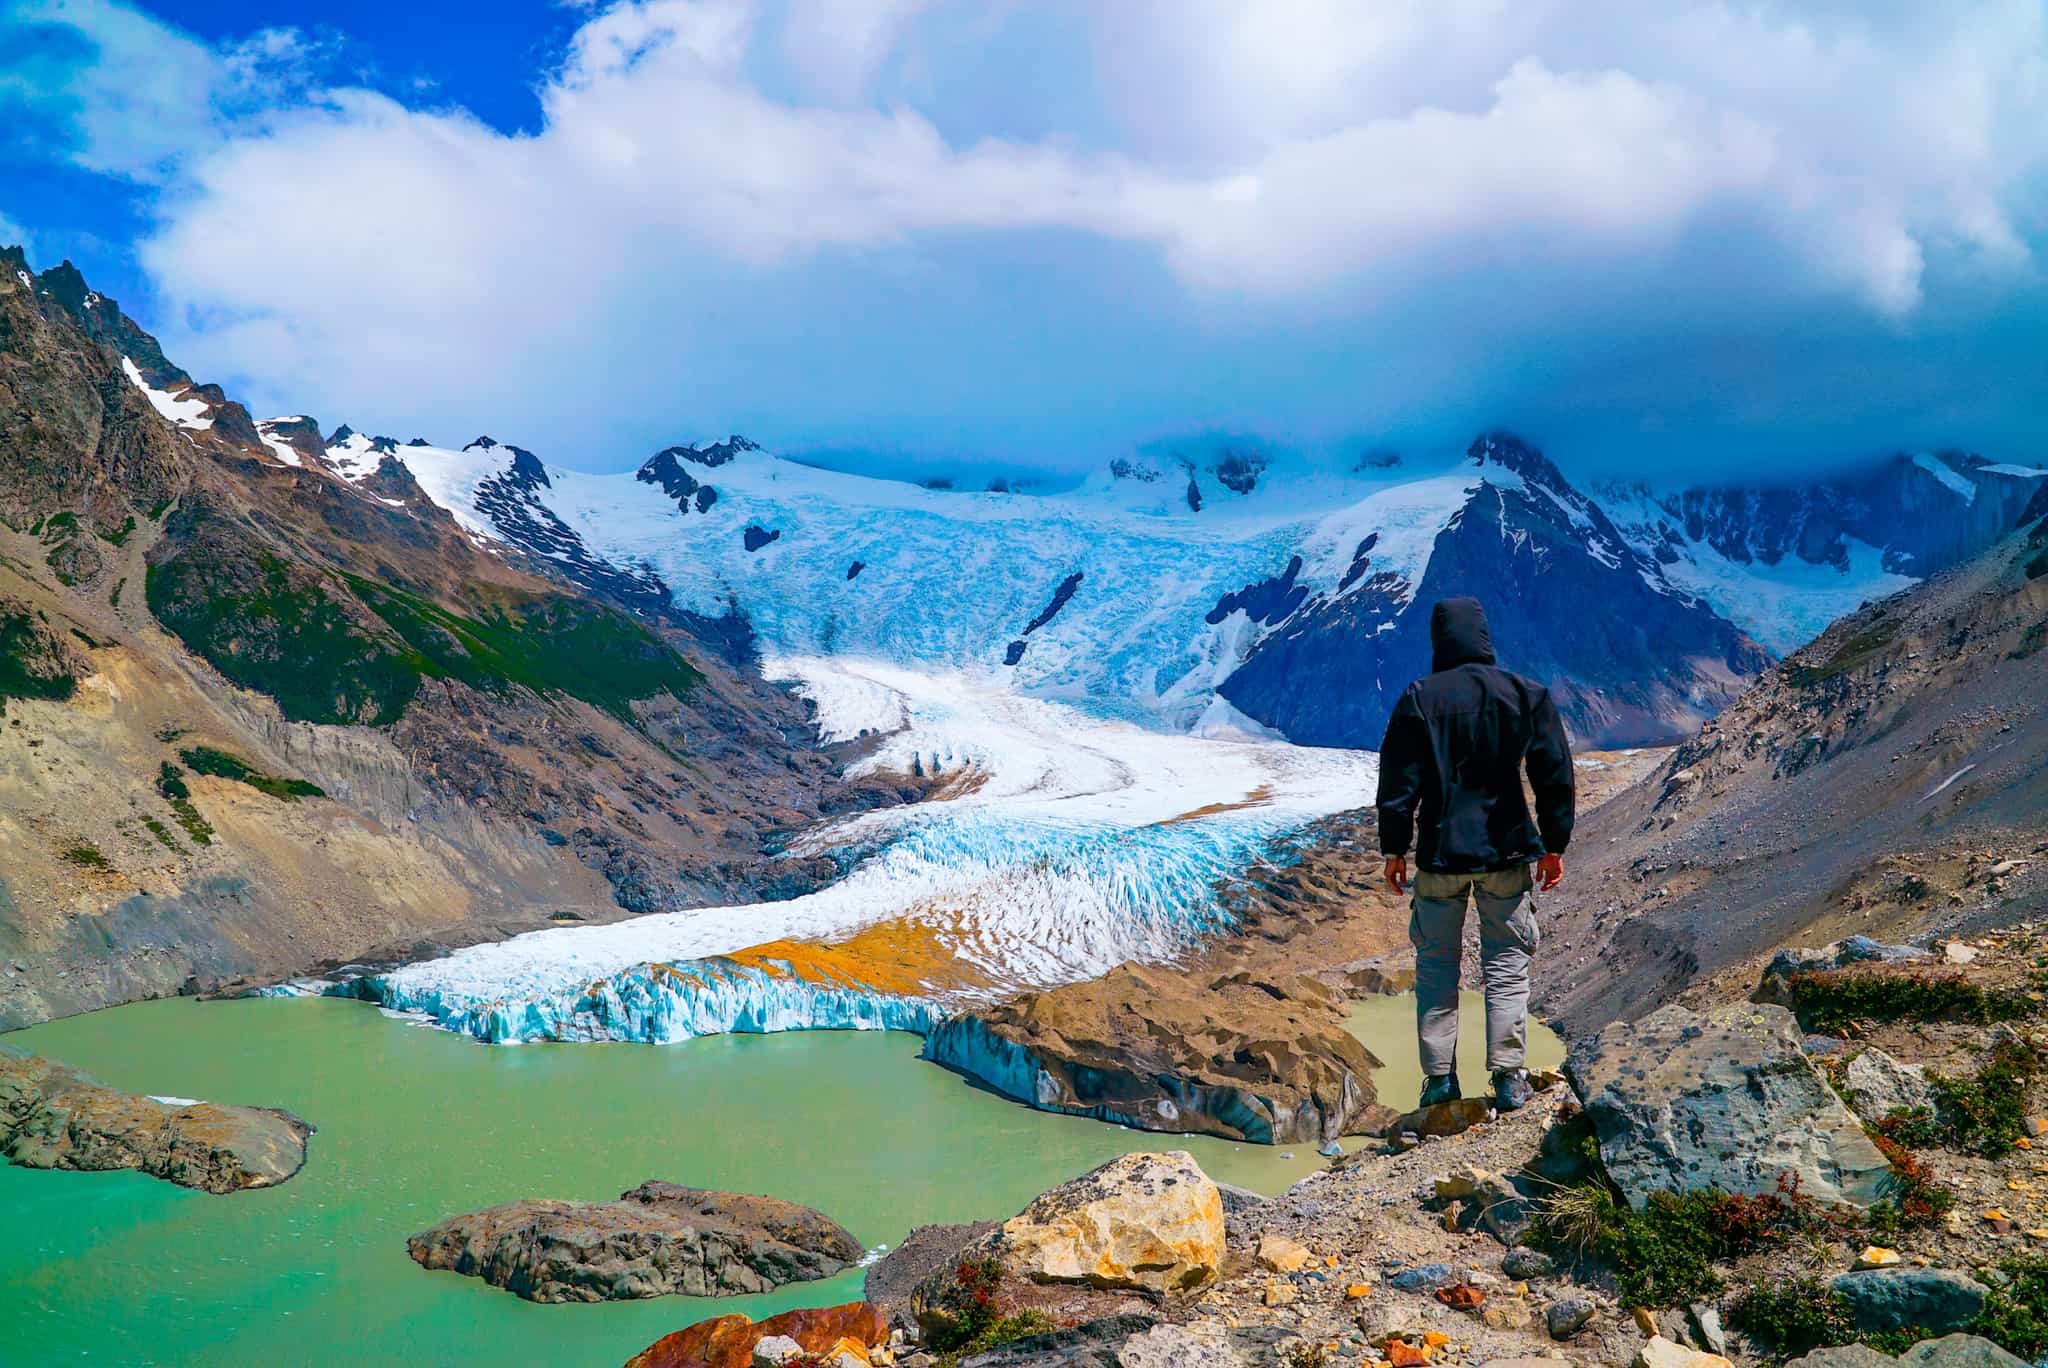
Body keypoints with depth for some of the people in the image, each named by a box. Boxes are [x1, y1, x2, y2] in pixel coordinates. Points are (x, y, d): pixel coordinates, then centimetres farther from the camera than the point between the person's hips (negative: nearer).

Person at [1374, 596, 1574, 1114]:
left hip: (1440, 854, -1)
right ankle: (1509, 1077, 8)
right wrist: (1554, 845, 10)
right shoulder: (1526, 694, -1)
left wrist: (1394, 848, 2)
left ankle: (1440, 1077, 11)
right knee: (1507, 964, 10)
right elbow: (1555, 775, 2)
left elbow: (1398, 780, -6)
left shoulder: (1419, 698, -6)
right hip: (1507, 854, 1)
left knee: (1437, 962, 10)